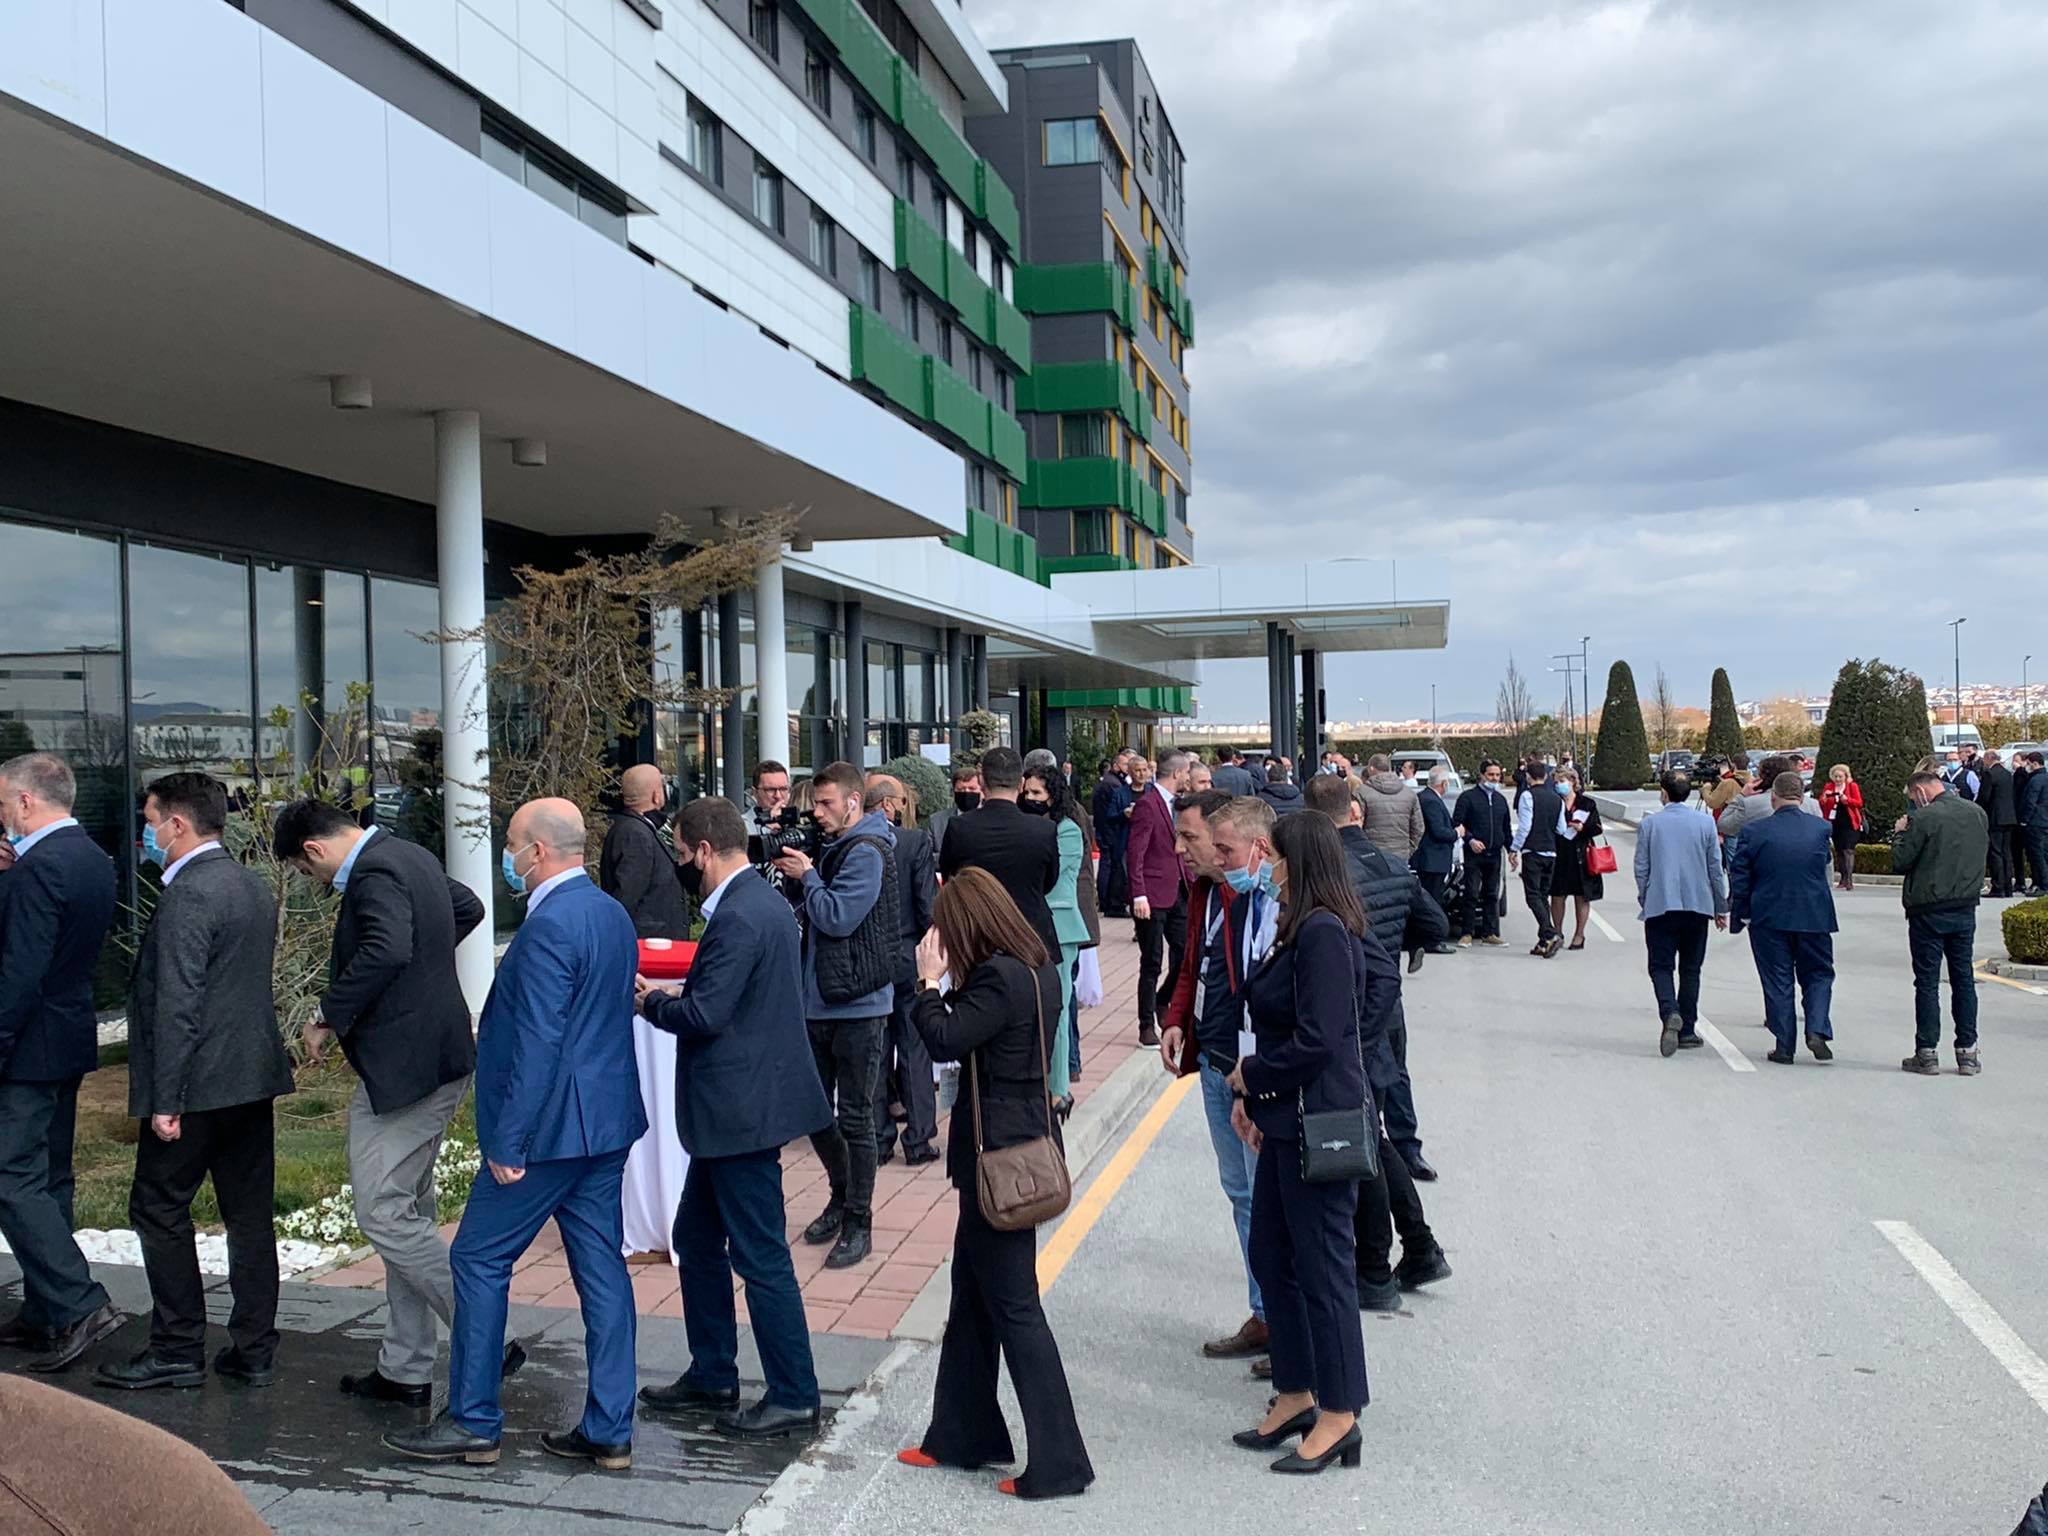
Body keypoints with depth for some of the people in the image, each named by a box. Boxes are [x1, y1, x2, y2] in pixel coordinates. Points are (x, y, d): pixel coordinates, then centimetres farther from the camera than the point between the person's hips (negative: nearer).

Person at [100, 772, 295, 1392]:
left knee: (159, 1207, 5)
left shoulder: (188, 894, -16)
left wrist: (165, 1099, -17)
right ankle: (255, 1350, 16)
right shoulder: (253, 885, 13)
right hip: (254, 1075, 8)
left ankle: (178, 1349, 11)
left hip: (199, 1084, -8)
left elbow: (178, 1004, -20)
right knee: (250, 1213, 10)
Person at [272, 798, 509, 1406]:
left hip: (401, 1065, -11)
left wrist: (330, 1019, -22)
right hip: (437, 1059, 11)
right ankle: (405, 1371, 22)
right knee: (407, 1212, 15)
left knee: (384, 1214, -7)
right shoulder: (411, 856, 14)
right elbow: (469, 908, 29)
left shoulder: (374, 873, -17)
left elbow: (387, 949, -34)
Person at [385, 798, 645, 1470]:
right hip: (608, 1120, 9)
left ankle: (473, 1422, 14)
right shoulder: (613, 914, 10)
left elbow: (537, 1043, -22)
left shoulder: (549, 926, -19)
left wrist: (506, 1142, -17)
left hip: (551, 1126, -9)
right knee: (601, 1266, 10)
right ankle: (609, 1430, 15)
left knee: (480, 1260, 5)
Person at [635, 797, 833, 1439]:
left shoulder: (737, 918, -22)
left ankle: (793, 1396, 11)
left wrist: (652, 1000, -7)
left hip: (743, 1111, -11)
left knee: (761, 1256, 0)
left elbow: (704, 1016, -24)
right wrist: (678, 991, 10)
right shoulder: (764, 902, 11)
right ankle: (712, 1374, 32)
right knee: (697, 1239, 20)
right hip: (735, 1108, 11)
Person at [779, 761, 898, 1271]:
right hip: (819, 1000, 9)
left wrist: (806, 875, -8)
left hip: (858, 1003, -9)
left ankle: (858, 1223, 12)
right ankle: (842, 1196, 32)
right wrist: (797, 874, 2)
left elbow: (837, 917, -21)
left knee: (855, 1118, 1)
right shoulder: (833, 848, 14)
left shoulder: (867, 852, -13)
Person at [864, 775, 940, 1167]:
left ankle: (878, 1140, 15)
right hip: (908, 958, -2)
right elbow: (929, 905, -13)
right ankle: (918, 1141, 11)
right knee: (914, 1051, 7)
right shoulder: (916, 841, -12)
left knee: (874, 1053, 11)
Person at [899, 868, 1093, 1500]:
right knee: (971, 1292, 19)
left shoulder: (998, 978, -20)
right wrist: (948, 983, 3)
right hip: (1026, 1140, 10)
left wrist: (930, 981, -12)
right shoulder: (1038, 970, 9)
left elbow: (943, 1041, -25)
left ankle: (1058, 1462, 6)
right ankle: (961, 1436, 31)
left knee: (1013, 1304, -2)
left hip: (1000, 1153, -10)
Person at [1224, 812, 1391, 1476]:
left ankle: (1339, 1418, 13)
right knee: (1271, 1255, 17)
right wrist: (1254, 1097, 9)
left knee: (1323, 1262, 0)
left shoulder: (1323, 932, -20)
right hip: (1288, 1120, 10)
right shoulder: (1305, 929, 10)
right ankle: (1295, 1396, 29)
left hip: (1320, 1123, -10)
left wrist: (1253, 1074, -9)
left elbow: (1316, 1040, -24)